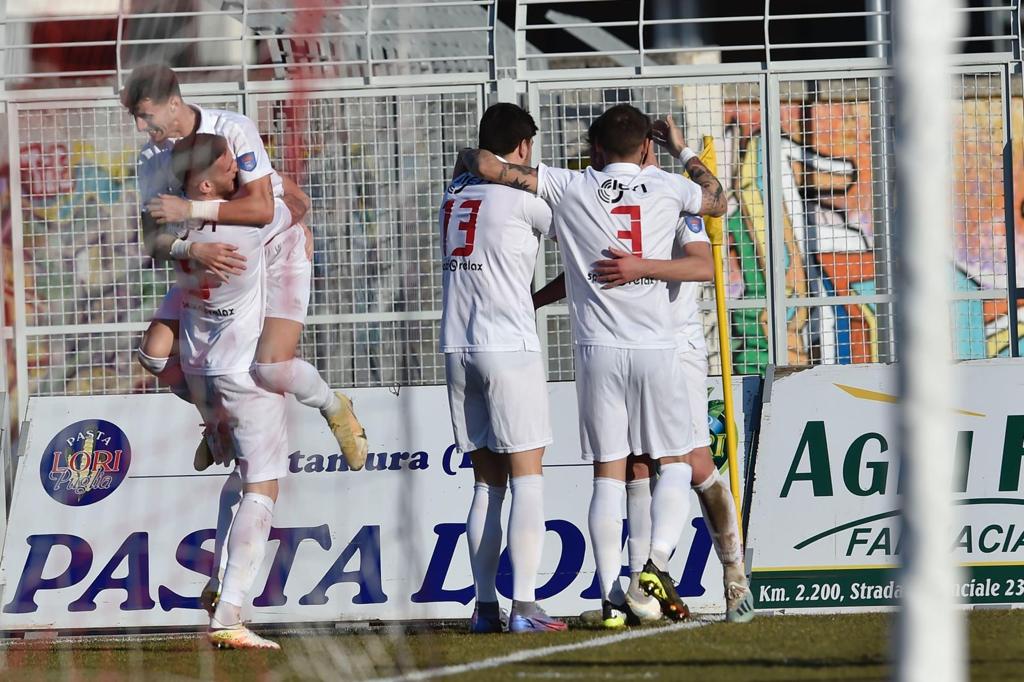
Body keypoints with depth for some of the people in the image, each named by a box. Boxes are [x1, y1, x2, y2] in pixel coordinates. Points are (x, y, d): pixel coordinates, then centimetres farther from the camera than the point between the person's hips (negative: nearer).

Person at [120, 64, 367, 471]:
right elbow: (152, 239, -14)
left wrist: (190, 210, -35)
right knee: (155, 353, -4)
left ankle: (334, 409, 11)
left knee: (273, 367, -22)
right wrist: (193, 249, -35)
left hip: (277, 254, -6)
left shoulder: (234, 131, -24)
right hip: (216, 259, 6)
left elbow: (262, 207, -33)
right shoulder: (152, 160, -8)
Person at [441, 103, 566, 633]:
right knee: (526, 476, -4)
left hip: (458, 347, 6)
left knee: (486, 481, 10)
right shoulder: (520, 193, -6)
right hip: (509, 346, -6)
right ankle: (524, 605, -11)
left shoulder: (456, 192, 13)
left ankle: (485, 605, 5)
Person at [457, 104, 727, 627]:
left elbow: (487, 165, 0)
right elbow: (717, 202, 27)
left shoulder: (570, 188, 3)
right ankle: (657, 562, -10)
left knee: (608, 475, 3)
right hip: (655, 347, -1)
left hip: (596, 349, 1)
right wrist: (690, 158, 42)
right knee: (675, 461, 11)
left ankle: (610, 598, -3)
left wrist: (467, 156, 23)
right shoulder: (666, 188, 5)